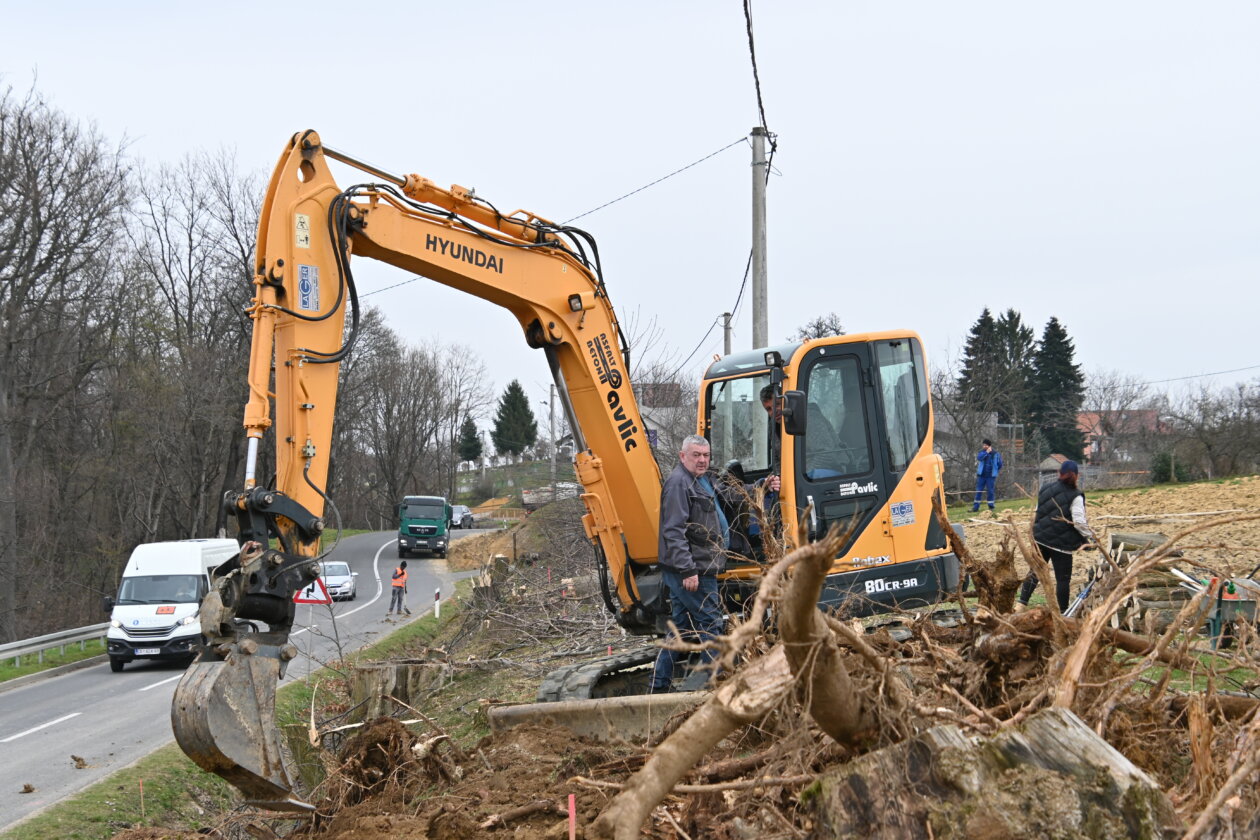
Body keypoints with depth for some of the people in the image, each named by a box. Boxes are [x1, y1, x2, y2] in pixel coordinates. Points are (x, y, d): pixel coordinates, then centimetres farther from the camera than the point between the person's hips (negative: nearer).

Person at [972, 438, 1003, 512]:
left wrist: (995, 471, 11)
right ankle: (976, 507, 6)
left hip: (991, 475, -2)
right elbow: (979, 457, -17)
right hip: (981, 475, 2)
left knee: (990, 491, 1)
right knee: (978, 491, 2)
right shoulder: (982, 452, 5)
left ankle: (991, 507, 10)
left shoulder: (996, 454, 0)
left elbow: (1000, 464, 7)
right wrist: (986, 452, -20)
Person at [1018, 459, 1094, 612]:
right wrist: (1090, 537, -5)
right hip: (1061, 543, -5)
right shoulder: (1075, 496, -12)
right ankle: (1063, 611, 7)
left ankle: (1022, 603, 12)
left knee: (1035, 571, 16)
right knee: (1063, 578, 4)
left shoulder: (1045, 489, 8)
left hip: (1041, 538, 5)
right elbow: (1079, 522, -17)